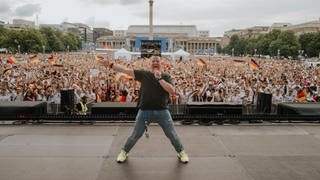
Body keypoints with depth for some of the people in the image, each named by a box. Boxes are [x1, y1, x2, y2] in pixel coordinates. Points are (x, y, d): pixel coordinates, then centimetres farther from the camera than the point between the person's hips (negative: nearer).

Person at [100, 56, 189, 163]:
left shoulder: (166, 77, 3)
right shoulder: (144, 74, 2)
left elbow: (172, 91, -13)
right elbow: (126, 70, -1)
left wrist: (159, 78, -17)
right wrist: (110, 65, -5)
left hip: (162, 111, 0)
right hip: (145, 111, 0)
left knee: (172, 135, 10)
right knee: (135, 135, 11)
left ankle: (181, 152, 34)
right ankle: (124, 152, 34)